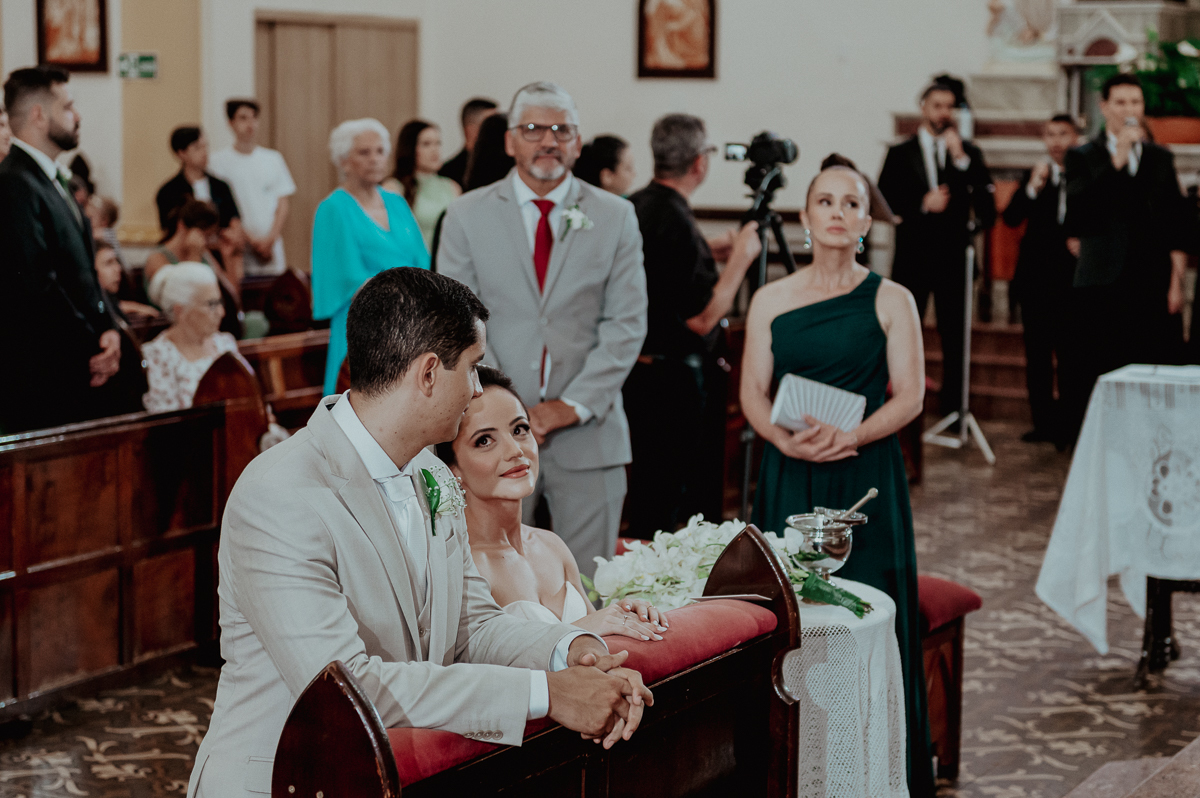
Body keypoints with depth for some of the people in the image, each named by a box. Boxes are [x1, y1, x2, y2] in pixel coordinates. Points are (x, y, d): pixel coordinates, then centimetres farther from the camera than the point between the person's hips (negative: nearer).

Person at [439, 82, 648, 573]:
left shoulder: (615, 218, 7)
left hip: (588, 429, 1)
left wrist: (573, 405, -9)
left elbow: (627, 324, 2)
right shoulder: (467, 216, 6)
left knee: (591, 584, 2)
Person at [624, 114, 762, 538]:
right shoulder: (677, 223, -22)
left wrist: (710, 254, 25)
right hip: (675, 380, -10)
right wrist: (740, 258, -11)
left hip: (639, 371, 10)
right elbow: (702, 317, -21)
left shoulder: (634, 207, 7)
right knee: (663, 502, -2)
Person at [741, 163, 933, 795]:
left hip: (866, 479, -2)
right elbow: (753, 392, 5)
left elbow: (910, 395, -3)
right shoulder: (770, 300, 10)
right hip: (788, 481, 2)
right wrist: (785, 438, -15)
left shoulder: (890, 301, 3)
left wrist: (846, 436, -19)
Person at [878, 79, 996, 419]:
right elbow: (885, 200, 0)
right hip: (913, 254, 0)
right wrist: (922, 204, -13)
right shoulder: (900, 154, 7)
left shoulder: (969, 153, 8)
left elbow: (985, 197, -5)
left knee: (953, 334, 2)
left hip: (954, 254, 0)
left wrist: (961, 158, -13)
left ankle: (952, 404, 7)